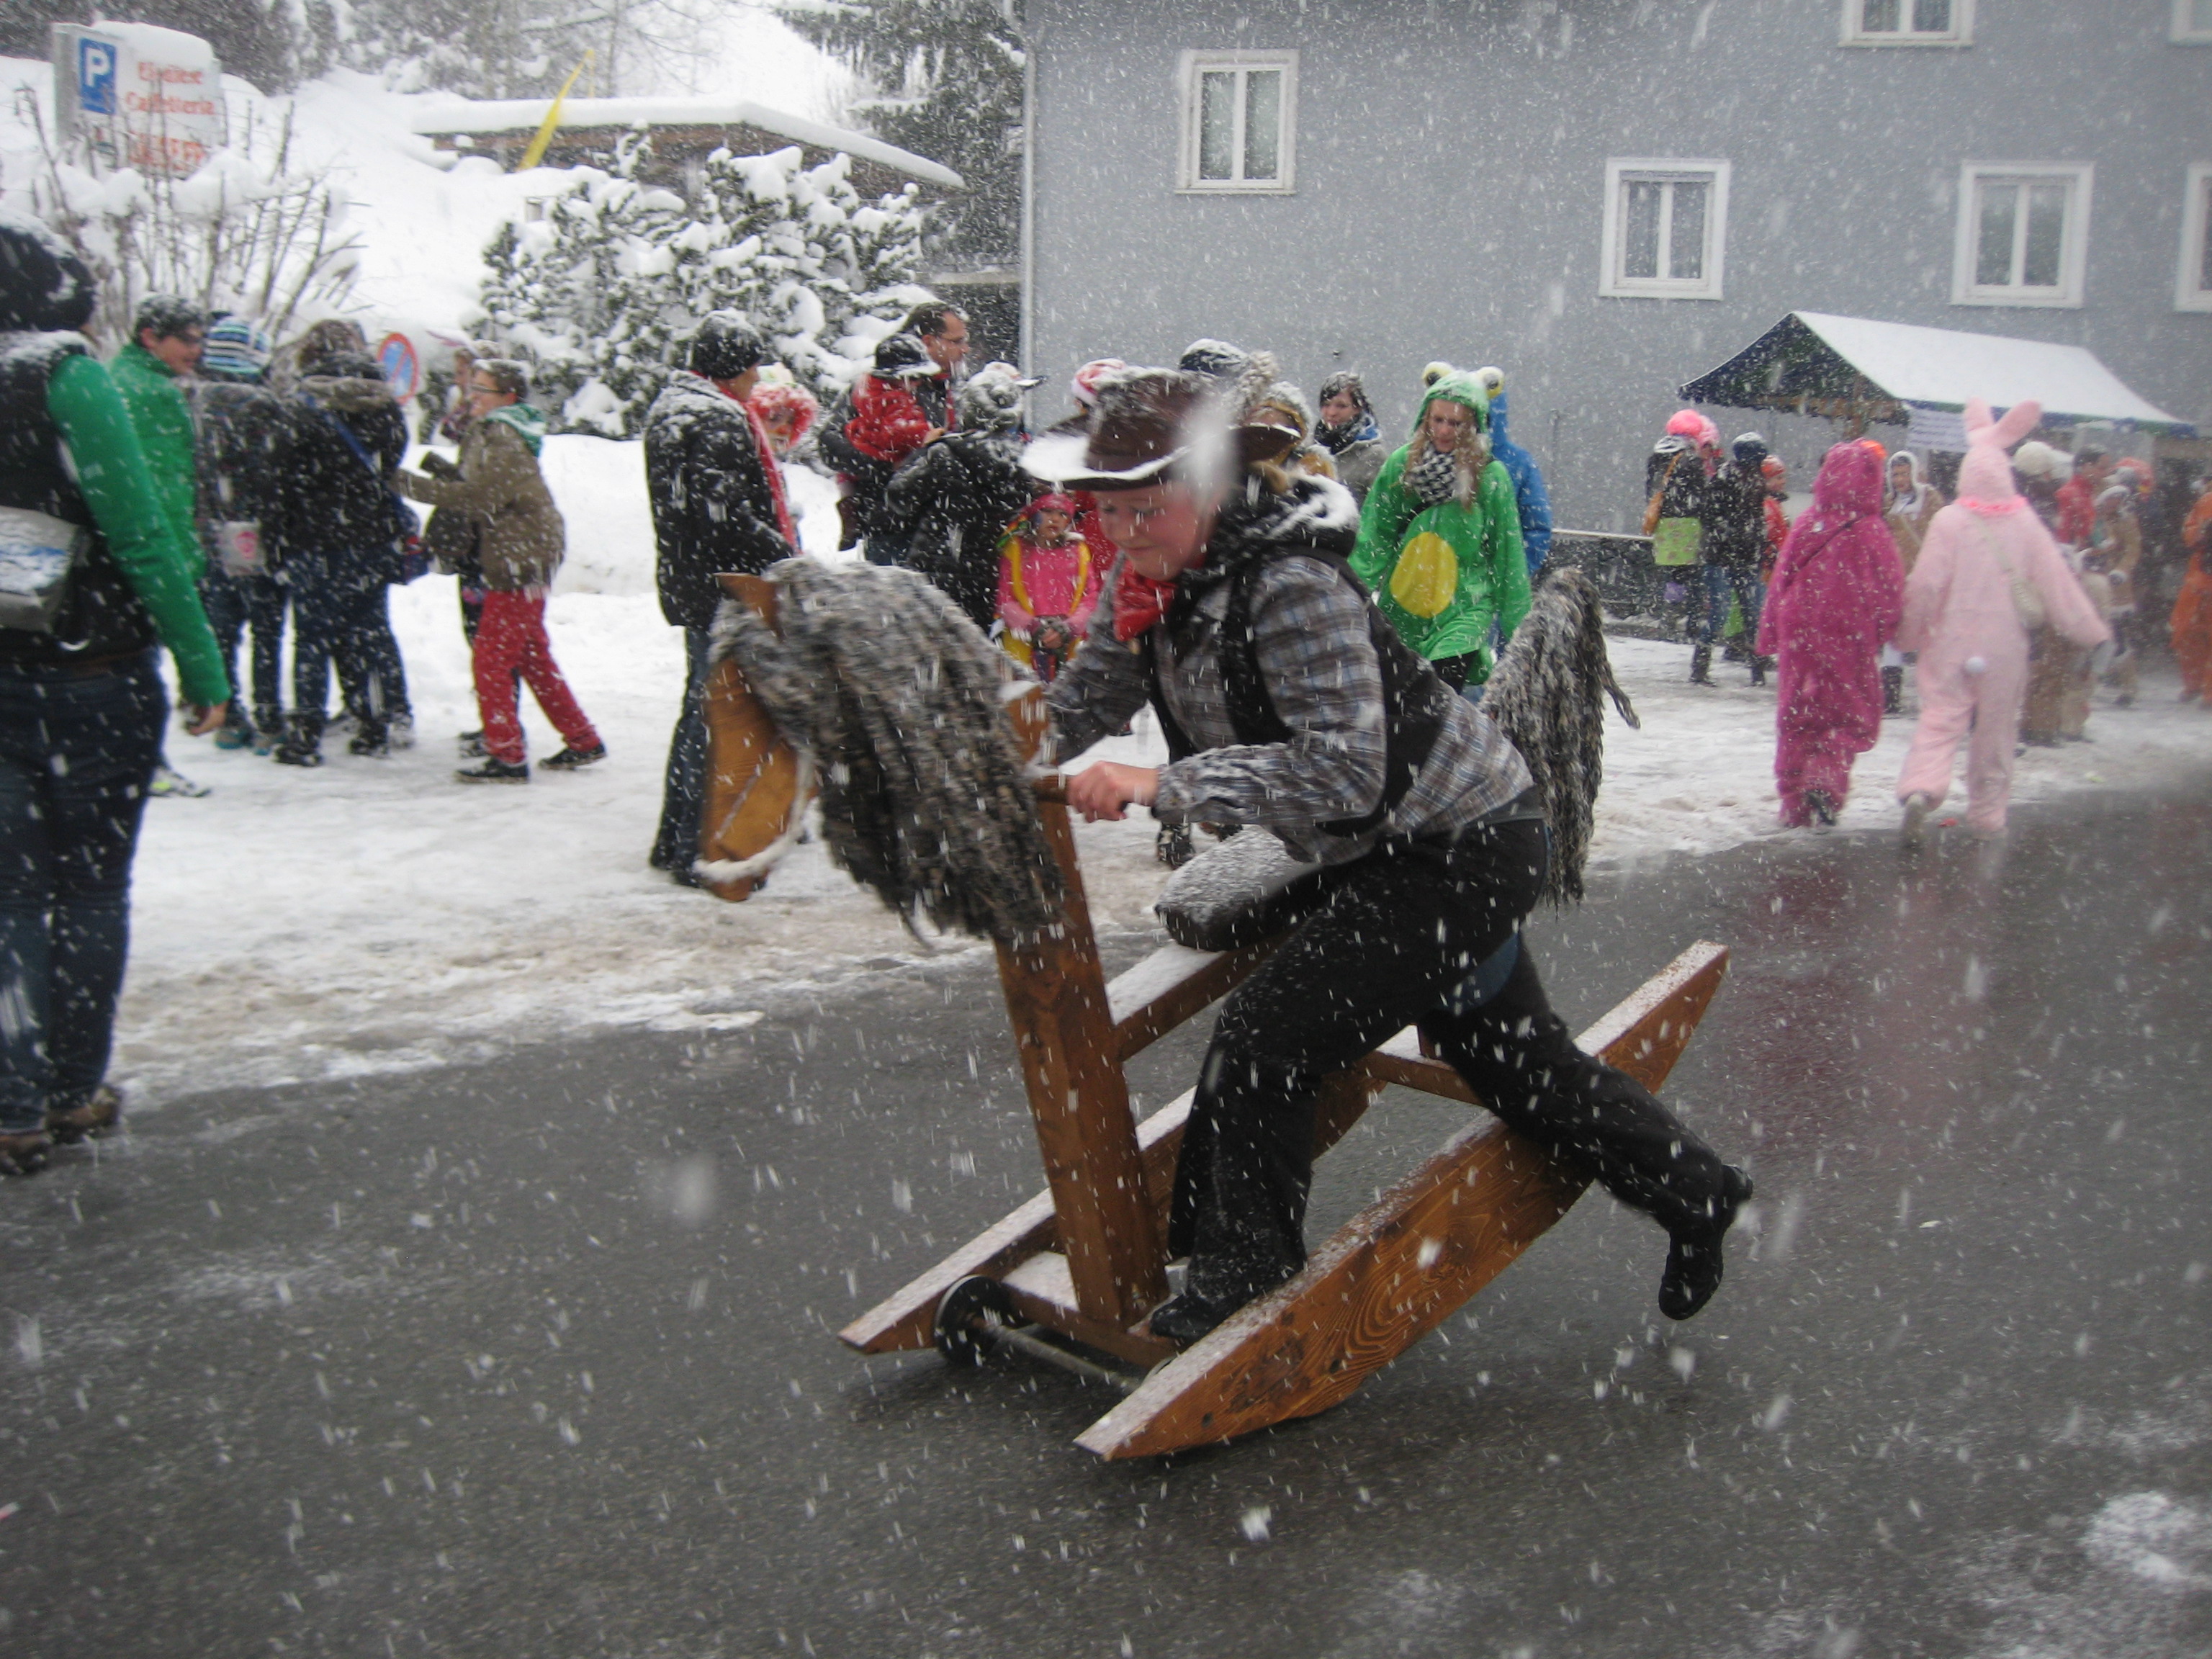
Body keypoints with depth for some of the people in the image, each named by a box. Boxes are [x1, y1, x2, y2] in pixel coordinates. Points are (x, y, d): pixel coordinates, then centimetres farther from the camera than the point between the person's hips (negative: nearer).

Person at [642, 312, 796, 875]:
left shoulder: (669, 406, 17)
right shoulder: (716, 420, -17)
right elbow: (726, 517, -24)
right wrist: (790, 558, -18)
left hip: (688, 582, 11)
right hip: (725, 592, -11)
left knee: (701, 707, 19)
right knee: (719, 713, -7)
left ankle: (676, 840, 29)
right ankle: (698, 852, -3)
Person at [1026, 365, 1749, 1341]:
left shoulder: (1292, 585, -30)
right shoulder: (1149, 584, -4)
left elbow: (1343, 770, -38)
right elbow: (1078, 708, 2)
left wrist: (1166, 787, -42)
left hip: (1463, 849, -10)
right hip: (1382, 853, 10)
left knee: (1267, 1037, -14)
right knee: (1514, 1058, 22)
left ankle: (1240, 1274, 7)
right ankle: (1693, 1192, 42)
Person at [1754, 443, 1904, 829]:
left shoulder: (1805, 527, -1)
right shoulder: (1870, 533, -10)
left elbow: (1780, 584, 4)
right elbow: (1889, 593, -7)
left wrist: (1773, 637, 12)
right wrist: (1883, 632, 9)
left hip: (1799, 638, 3)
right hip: (1849, 640, -3)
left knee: (1797, 718, 13)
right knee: (1852, 718, 10)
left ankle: (1795, 804, 14)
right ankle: (1825, 780, -13)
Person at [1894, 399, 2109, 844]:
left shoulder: (1949, 521, -8)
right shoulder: (2025, 523, -1)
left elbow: (1926, 585, -8)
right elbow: (2056, 583, 2)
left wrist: (1909, 634, 4)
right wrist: (2089, 631, 10)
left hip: (1953, 641, -2)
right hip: (2006, 645, 2)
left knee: (1940, 718, -2)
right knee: (1996, 728, 13)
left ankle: (1921, 788, -28)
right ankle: (1988, 814, 21)